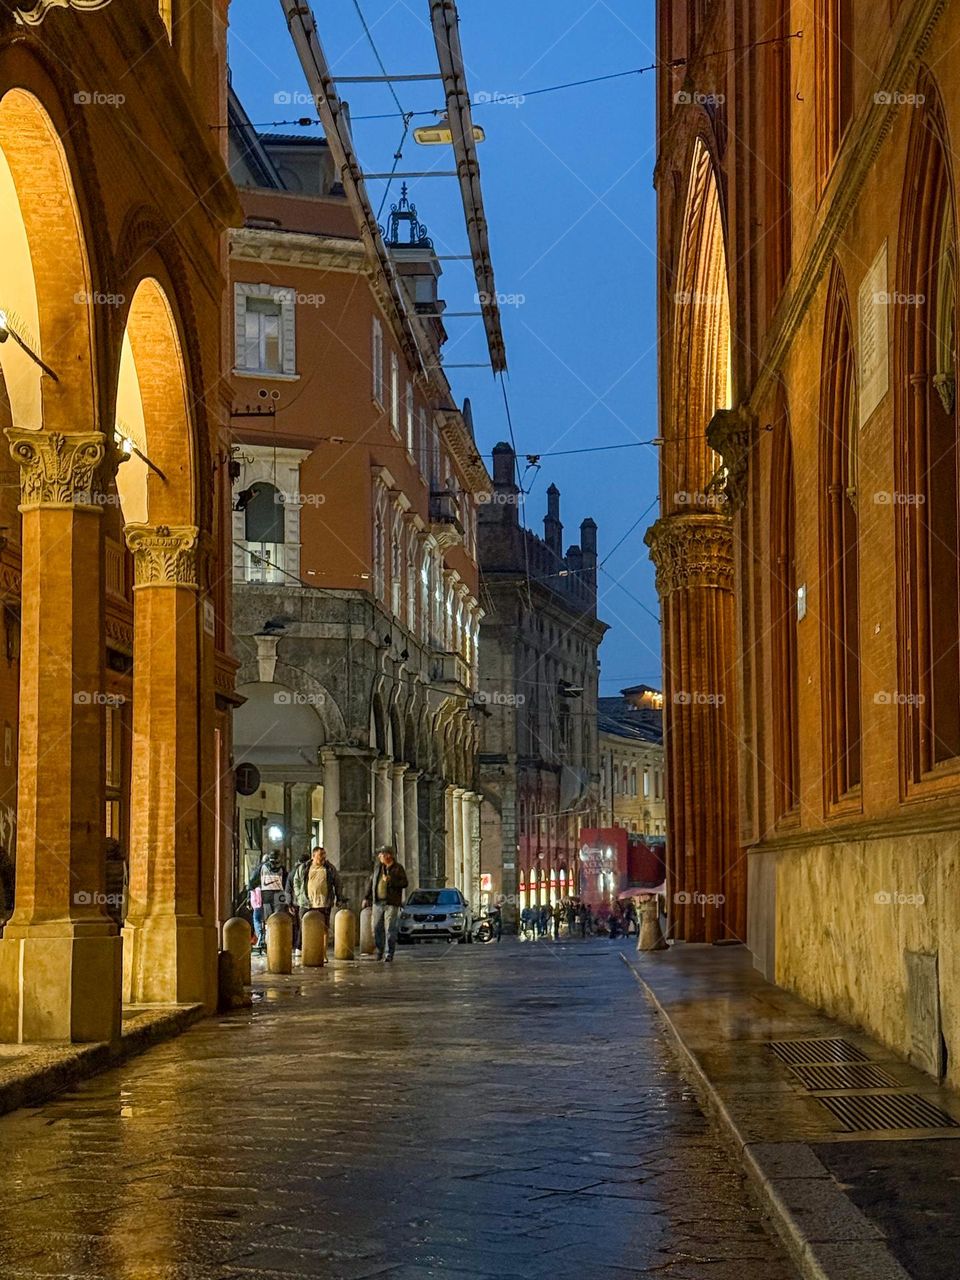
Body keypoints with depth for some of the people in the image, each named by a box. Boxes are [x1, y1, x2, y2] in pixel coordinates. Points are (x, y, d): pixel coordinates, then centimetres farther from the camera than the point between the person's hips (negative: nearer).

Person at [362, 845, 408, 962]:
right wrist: (366, 897, 15)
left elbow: (404, 883, -7)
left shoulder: (398, 868, -3)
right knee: (377, 928, 6)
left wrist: (390, 881, -18)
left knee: (390, 929, -5)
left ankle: (389, 953, -1)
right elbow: (371, 882, 19)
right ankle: (379, 951, 20)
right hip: (378, 902, 5)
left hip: (391, 904, -5)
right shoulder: (378, 867, 12)